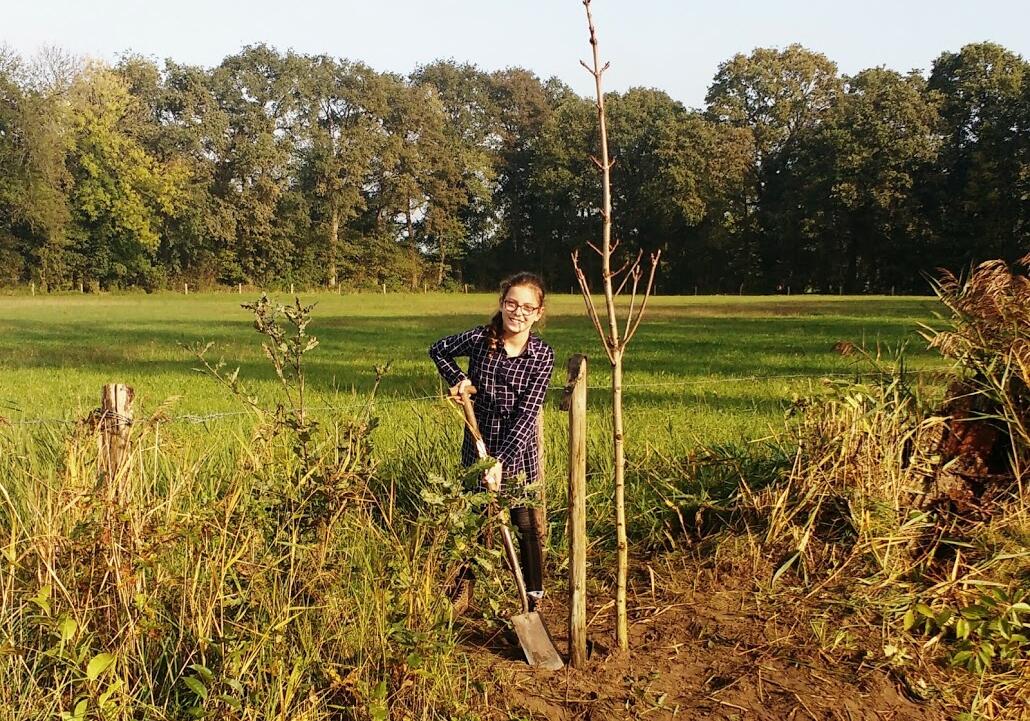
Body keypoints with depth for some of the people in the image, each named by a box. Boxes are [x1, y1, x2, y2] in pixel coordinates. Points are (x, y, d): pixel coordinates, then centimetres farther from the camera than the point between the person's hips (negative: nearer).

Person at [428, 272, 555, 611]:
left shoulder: (542, 355, -16)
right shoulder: (479, 339, -12)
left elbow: (526, 415, -20)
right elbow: (438, 350, 8)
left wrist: (501, 461, -28)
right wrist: (458, 379, -9)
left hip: (519, 451, -2)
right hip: (478, 446, 2)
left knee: (527, 525, 5)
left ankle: (534, 596, 20)